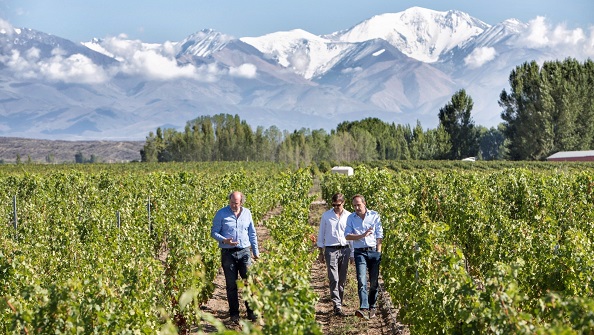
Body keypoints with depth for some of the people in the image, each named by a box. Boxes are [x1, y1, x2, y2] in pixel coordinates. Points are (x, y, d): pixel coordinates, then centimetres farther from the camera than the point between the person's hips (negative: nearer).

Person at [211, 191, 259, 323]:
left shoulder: (247, 213, 9)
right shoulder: (221, 213, -2)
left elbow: (252, 233, 18)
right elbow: (214, 232, 1)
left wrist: (256, 251, 17)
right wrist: (224, 240, -18)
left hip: (244, 252, 2)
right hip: (228, 253, -2)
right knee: (231, 285, 3)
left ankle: (251, 312, 2)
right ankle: (234, 314, 12)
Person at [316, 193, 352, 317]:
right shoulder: (326, 216, 4)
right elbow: (321, 234, 11)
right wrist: (321, 252, 8)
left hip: (345, 249, 2)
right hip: (331, 250, -2)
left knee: (342, 279, 6)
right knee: (334, 279, -12)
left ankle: (339, 302, 16)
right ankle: (337, 306, -16)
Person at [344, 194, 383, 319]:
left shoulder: (374, 215, 5)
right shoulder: (351, 218, 7)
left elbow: (379, 235, 5)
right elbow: (347, 236, -1)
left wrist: (379, 252, -2)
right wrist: (362, 235, -14)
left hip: (374, 251, 0)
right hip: (360, 252, 0)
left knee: (374, 282, 4)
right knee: (361, 280, -14)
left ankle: (372, 308, 16)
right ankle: (363, 309, -23)